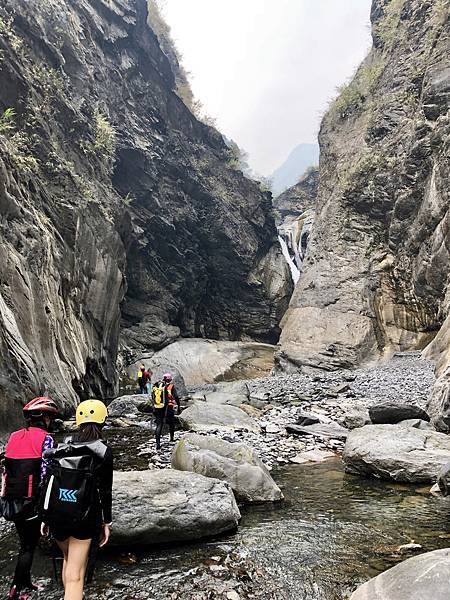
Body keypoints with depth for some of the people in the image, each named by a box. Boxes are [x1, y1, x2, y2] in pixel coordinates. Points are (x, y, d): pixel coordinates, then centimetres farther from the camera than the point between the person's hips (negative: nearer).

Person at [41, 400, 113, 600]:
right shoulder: (104, 451, -9)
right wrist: (106, 521, 4)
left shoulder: (62, 446, 0)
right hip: (84, 518, -4)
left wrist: (45, 517, 11)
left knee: (68, 559, 28)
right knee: (75, 575, 2)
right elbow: (105, 490, -6)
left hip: (56, 516, 4)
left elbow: (49, 484, 2)